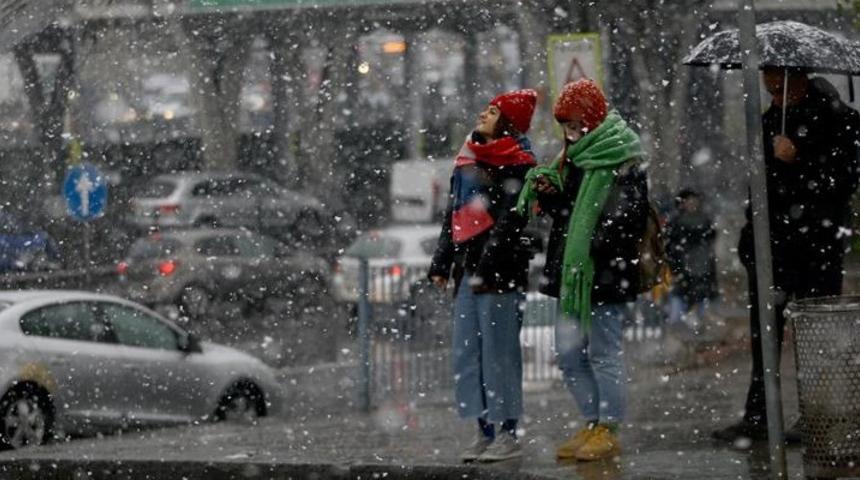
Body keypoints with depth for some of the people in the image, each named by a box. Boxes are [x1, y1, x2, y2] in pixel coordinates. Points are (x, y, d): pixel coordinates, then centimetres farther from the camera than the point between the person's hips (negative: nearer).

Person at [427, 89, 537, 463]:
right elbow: (453, 215, 23)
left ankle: (508, 434, -2)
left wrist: (485, 268, -20)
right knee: (467, 353, 7)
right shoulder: (468, 160, 19)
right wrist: (441, 263, 17)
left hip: (500, 271, -8)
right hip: (467, 267, 8)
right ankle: (484, 432, 12)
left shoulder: (517, 165, -6)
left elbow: (509, 221, -14)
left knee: (499, 353, -7)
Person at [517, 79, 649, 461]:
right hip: (571, 272, 9)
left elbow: (627, 218, -17)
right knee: (568, 353, 11)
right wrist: (550, 194, 4)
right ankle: (593, 423, 20)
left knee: (603, 351, -2)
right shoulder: (574, 158, 16)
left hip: (605, 272, -9)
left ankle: (609, 430, 5)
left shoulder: (622, 162, -11)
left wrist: (595, 247, -24)